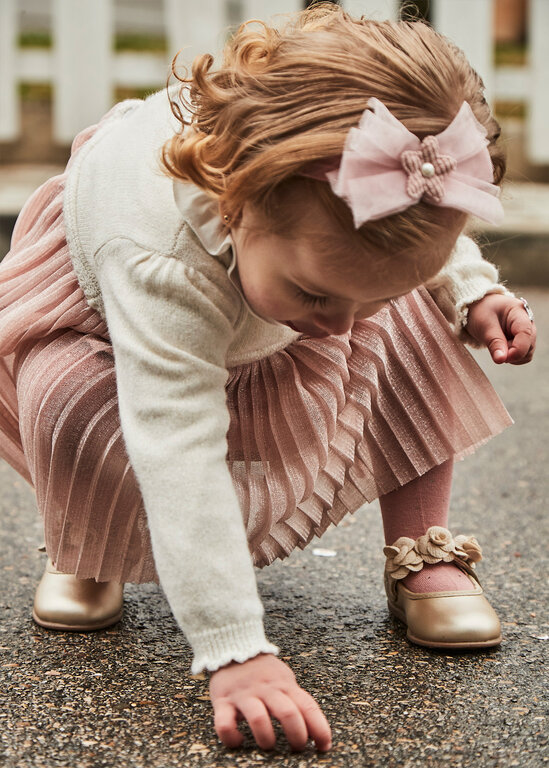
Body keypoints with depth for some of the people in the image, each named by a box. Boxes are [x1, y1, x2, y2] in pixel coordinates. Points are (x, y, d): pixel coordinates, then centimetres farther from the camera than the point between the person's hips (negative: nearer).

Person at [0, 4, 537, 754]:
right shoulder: (162, 261, -50)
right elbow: (182, 455, -54)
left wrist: (472, 289, -21)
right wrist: (236, 653, -58)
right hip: (94, 300, -4)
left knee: (414, 321, -15)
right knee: (77, 418, -36)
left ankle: (421, 554, -4)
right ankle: (86, 552, 0)